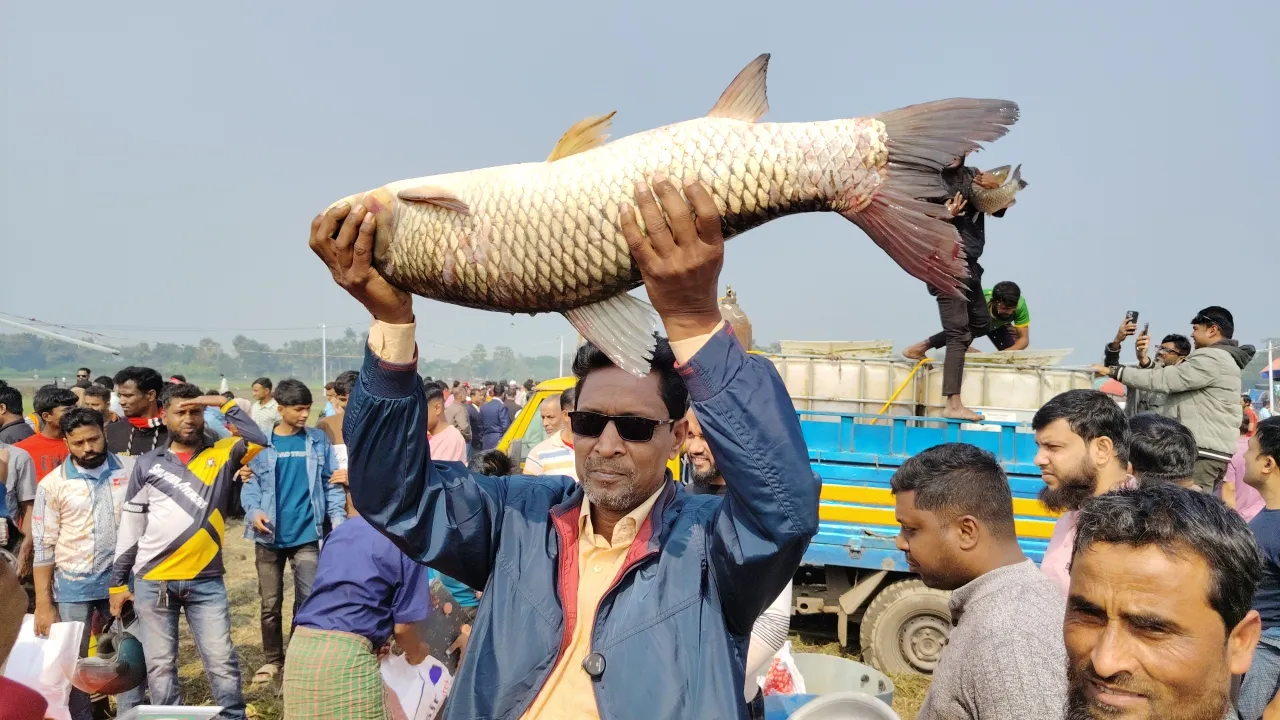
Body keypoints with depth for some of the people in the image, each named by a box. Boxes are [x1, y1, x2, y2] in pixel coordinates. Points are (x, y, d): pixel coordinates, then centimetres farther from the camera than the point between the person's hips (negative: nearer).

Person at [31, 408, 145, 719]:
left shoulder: (130, 472, -2)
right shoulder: (52, 484, -5)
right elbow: (43, 547, -3)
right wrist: (43, 605, -6)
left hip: (122, 582, 1)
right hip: (72, 588, -1)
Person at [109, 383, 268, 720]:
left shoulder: (221, 453, 4)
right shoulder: (148, 463, 5)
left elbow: (258, 440, -16)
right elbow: (130, 525, 8)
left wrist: (224, 403, -11)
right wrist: (118, 581, 7)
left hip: (206, 580, -1)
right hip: (153, 582, 1)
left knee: (222, 663, 1)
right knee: (159, 667, 8)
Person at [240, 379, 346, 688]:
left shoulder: (318, 440, 2)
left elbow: (331, 482, 5)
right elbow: (250, 483, 1)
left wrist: (338, 518, -6)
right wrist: (254, 510, -18)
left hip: (306, 535, 0)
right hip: (269, 536, 0)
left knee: (308, 600, 1)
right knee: (270, 603, 11)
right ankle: (272, 660, 27)